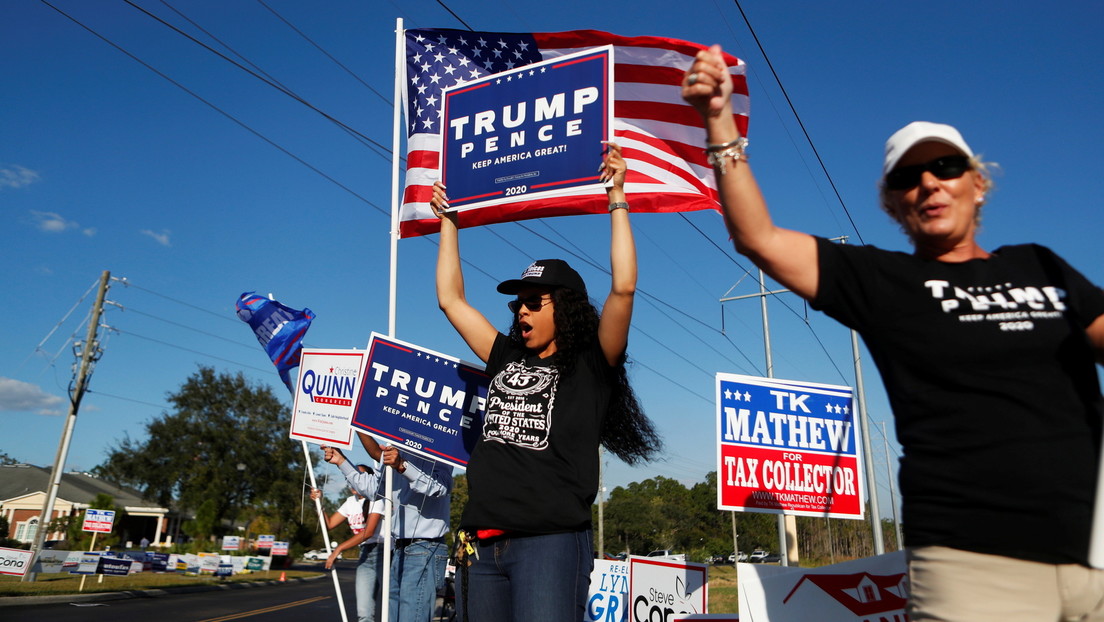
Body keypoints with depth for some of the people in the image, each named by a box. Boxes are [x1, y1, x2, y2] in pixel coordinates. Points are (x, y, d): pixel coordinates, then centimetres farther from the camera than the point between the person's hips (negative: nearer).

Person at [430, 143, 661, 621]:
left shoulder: (592, 366, 2)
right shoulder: (506, 360, 16)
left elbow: (623, 287, -11)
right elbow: (450, 299, 21)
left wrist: (616, 197, -6)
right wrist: (448, 221, 25)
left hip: (550, 540, -5)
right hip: (483, 542, 6)